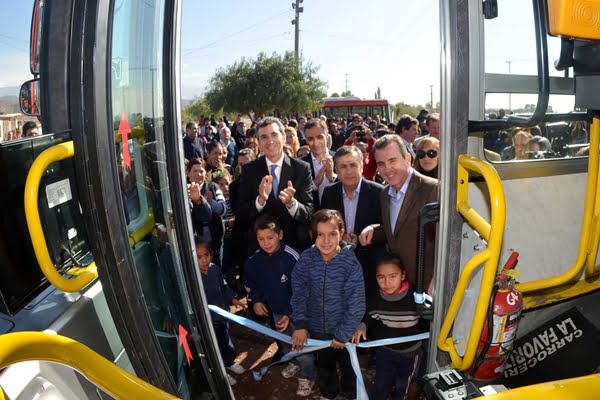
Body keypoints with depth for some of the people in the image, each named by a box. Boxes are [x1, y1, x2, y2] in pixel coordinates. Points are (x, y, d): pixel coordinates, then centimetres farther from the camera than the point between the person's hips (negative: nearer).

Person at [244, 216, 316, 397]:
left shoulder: (292, 258, -30)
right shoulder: (255, 259, -12)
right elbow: (250, 280, 9)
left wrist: (290, 314, -24)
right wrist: (255, 300, -3)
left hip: (295, 311, -6)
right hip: (276, 310, 6)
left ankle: (307, 377, 35)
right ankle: (295, 362, 55)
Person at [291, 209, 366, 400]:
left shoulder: (351, 263, -24)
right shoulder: (306, 259, -17)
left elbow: (356, 304, -19)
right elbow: (298, 293, -9)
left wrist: (343, 334, -15)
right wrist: (300, 324, -13)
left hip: (345, 329, -2)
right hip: (317, 328, 2)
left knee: (348, 365, 24)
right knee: (324, 364, 27)